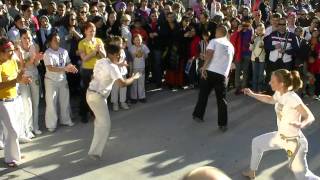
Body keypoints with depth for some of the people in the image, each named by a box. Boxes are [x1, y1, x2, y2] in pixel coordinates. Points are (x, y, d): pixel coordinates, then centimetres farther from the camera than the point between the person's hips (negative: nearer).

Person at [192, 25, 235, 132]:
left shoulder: (214, 41, 3)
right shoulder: (231, 46, 19)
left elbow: (209, 54, -13)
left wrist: (204, 67, -16)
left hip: (210, 71, -3)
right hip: (222, 74, 3)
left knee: (203, 95, 14)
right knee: (221, 99, 7)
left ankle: (198, 115, 23)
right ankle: (223, 124, 5)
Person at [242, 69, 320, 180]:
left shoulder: (292, 98, -28)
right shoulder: (279, 94, -3)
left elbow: (310, 117, -30)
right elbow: (270, 99, 21)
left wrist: (301, 124, -51)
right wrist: (253, 95, 18)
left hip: (294, 141, -9)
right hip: (280, 136, 9)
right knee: (256, 142, 23)